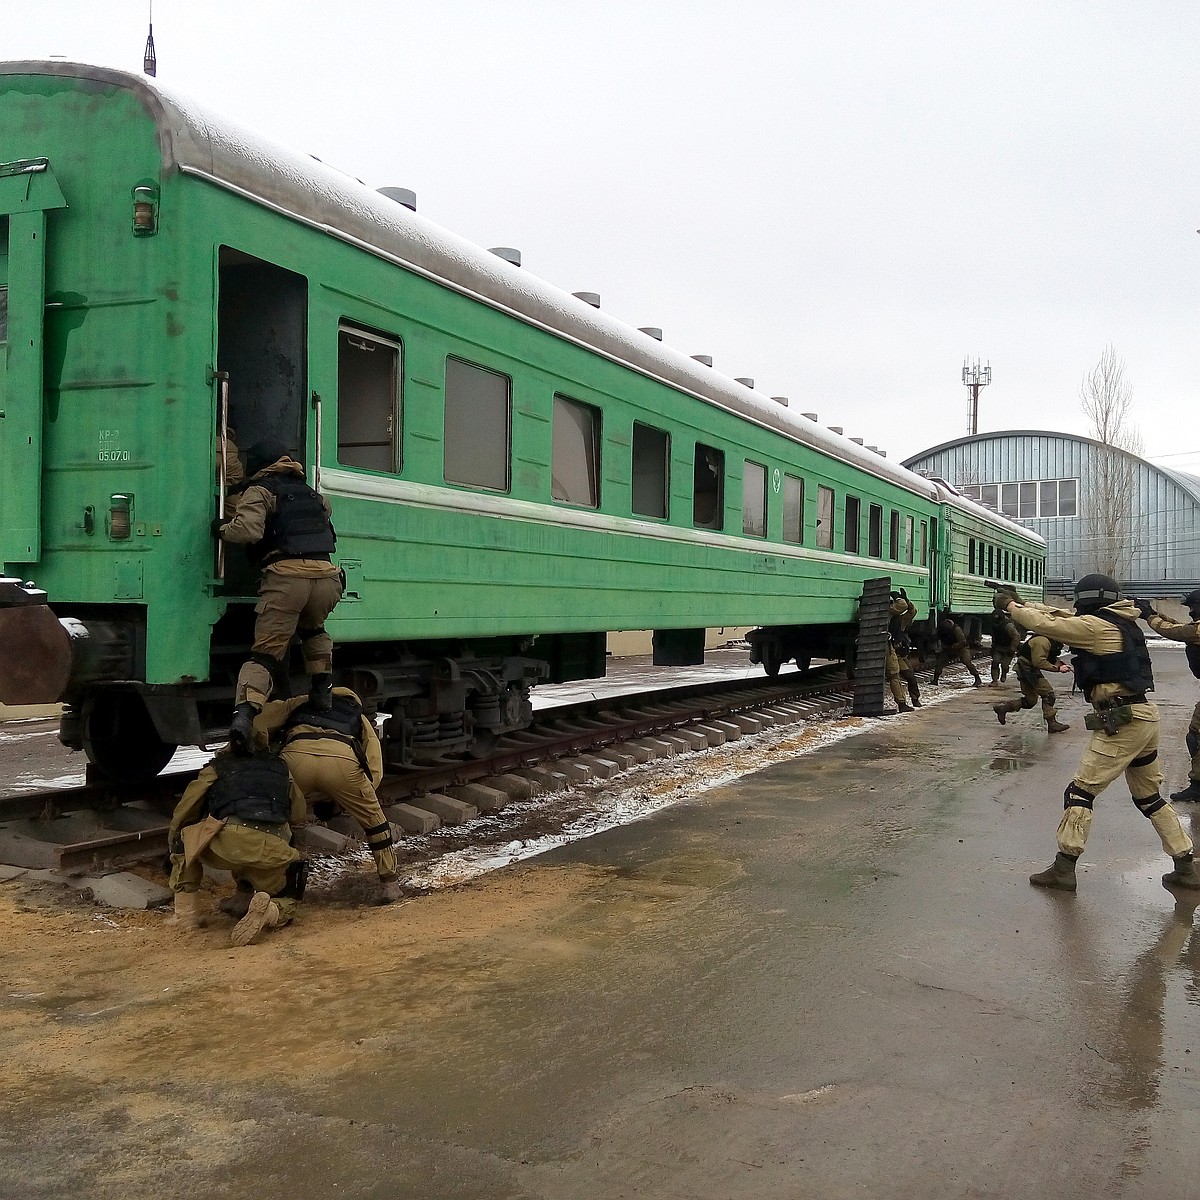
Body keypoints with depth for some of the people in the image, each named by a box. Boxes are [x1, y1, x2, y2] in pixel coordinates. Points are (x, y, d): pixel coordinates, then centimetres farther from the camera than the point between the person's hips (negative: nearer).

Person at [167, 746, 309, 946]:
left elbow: (180, 818, 27)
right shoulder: (280, 768, 31)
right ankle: (268, 910, -9)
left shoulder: (216, 768, 25)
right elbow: (300, 813, 33)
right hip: (273, 851, 2)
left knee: (183, 836, 27)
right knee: (287, 902, 26)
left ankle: (186, 912, 18)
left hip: (228, 841, -2)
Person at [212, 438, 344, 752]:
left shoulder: (260, 491, 12)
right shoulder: (311, 493, 30)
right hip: (326, 577, 4)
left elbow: (248, 529, -5)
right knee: (313, 629, 35)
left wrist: (221, 527, 12)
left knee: (266, 650, -3)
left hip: (286, 576, -4)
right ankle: (322, 689, 24)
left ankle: (245, 710, -24)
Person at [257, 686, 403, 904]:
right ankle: (389, 884, 32)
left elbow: (259, 725, 22)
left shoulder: (300, 703, 43)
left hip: (296, 755, 0)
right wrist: (336, 802, 32)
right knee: (374, 820, 25)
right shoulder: (360, 719, 40)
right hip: (342, 758, 0)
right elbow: (374, 771, 25)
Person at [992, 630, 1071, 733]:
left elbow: (1052, 658, 18)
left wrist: (1061, 665, 0)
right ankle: (1052, 723, -8)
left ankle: (1002, 707, 19)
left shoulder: (1052, 642, 9)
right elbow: (1039, 662, -28)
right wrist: (1057, 668, -25)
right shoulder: (1042, 641, -24)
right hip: (1026, 668, -11)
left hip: (1031, 670, 11)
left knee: (1030, 701, 14)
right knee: (1048, 694, -12)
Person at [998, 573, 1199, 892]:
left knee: (1080, 791, -2)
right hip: (1145, 717, 9)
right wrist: (1023, 604, 17)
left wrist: (1011, 607, 5)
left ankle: (1064, 869, -2)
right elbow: (1062, 616, 21)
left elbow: (1047, 624, -9)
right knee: (1149, 796, 19)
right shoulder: (1119, 623, 16)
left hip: (1121, 722, -9)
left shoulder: (1096, 626, -9)